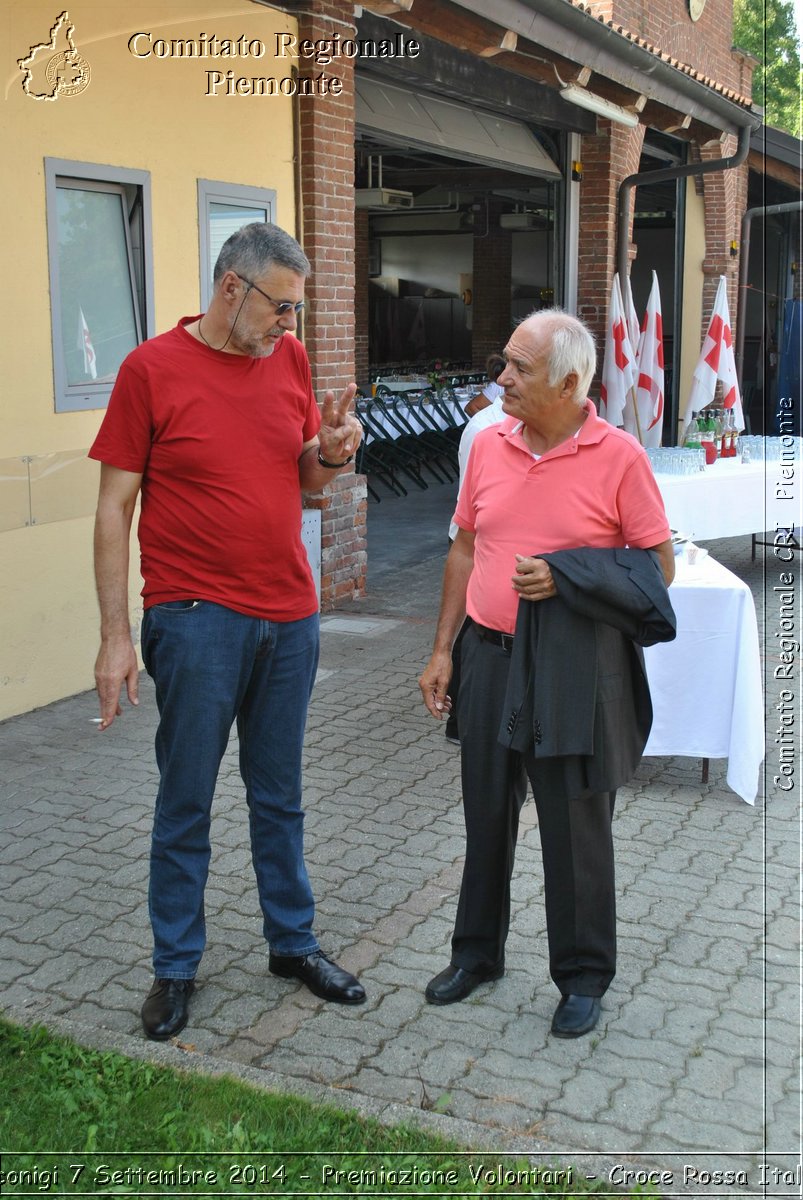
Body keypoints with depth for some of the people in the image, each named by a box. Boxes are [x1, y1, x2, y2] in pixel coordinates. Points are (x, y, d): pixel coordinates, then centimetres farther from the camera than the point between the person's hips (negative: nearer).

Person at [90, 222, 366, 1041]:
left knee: (278, 795, 16)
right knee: (186, 802, 7)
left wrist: (332, 452, -8)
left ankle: (292, 941, 32)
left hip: (290, 617, 5)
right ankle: (175, 967, 22)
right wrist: (115, 634, -10)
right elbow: (114, 506, -7)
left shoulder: (290, 359, 6)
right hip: (198, 621, -4)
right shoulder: (152, 368, -7)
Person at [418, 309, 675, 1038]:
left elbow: (659, 565, -5)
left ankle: (584, 978, 25)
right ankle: (477, 953, 35)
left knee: (576, 827, 6)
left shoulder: (619, 456, -9)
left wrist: (565, 579, -18)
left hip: (576, 665, -4)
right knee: (487, 814, 16)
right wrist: (443, 649, 8)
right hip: (491, 653, 5)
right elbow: (466, 548, 11)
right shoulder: (488, 444, 4)